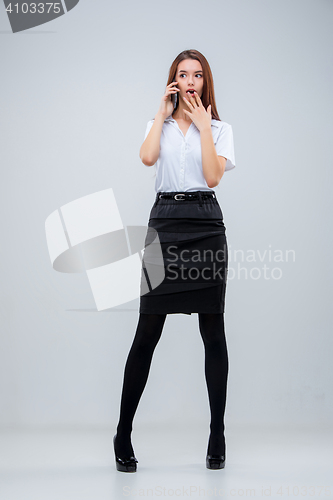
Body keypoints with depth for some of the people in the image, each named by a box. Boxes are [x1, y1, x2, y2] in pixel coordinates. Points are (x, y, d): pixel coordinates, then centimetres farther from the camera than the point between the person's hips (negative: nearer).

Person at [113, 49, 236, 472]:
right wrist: (163, 113, 0)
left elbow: (213, 176, -5)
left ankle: (217, 436, 10)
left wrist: (203, 125, -3)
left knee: (213, 331, 1)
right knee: (148, 331, -2)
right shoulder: (159, 124, 16)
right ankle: (123, 433, 6)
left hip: (206, 223, 0)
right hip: (165, 221, 1)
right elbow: (147, 157, -6)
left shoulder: (220, 129, 12)